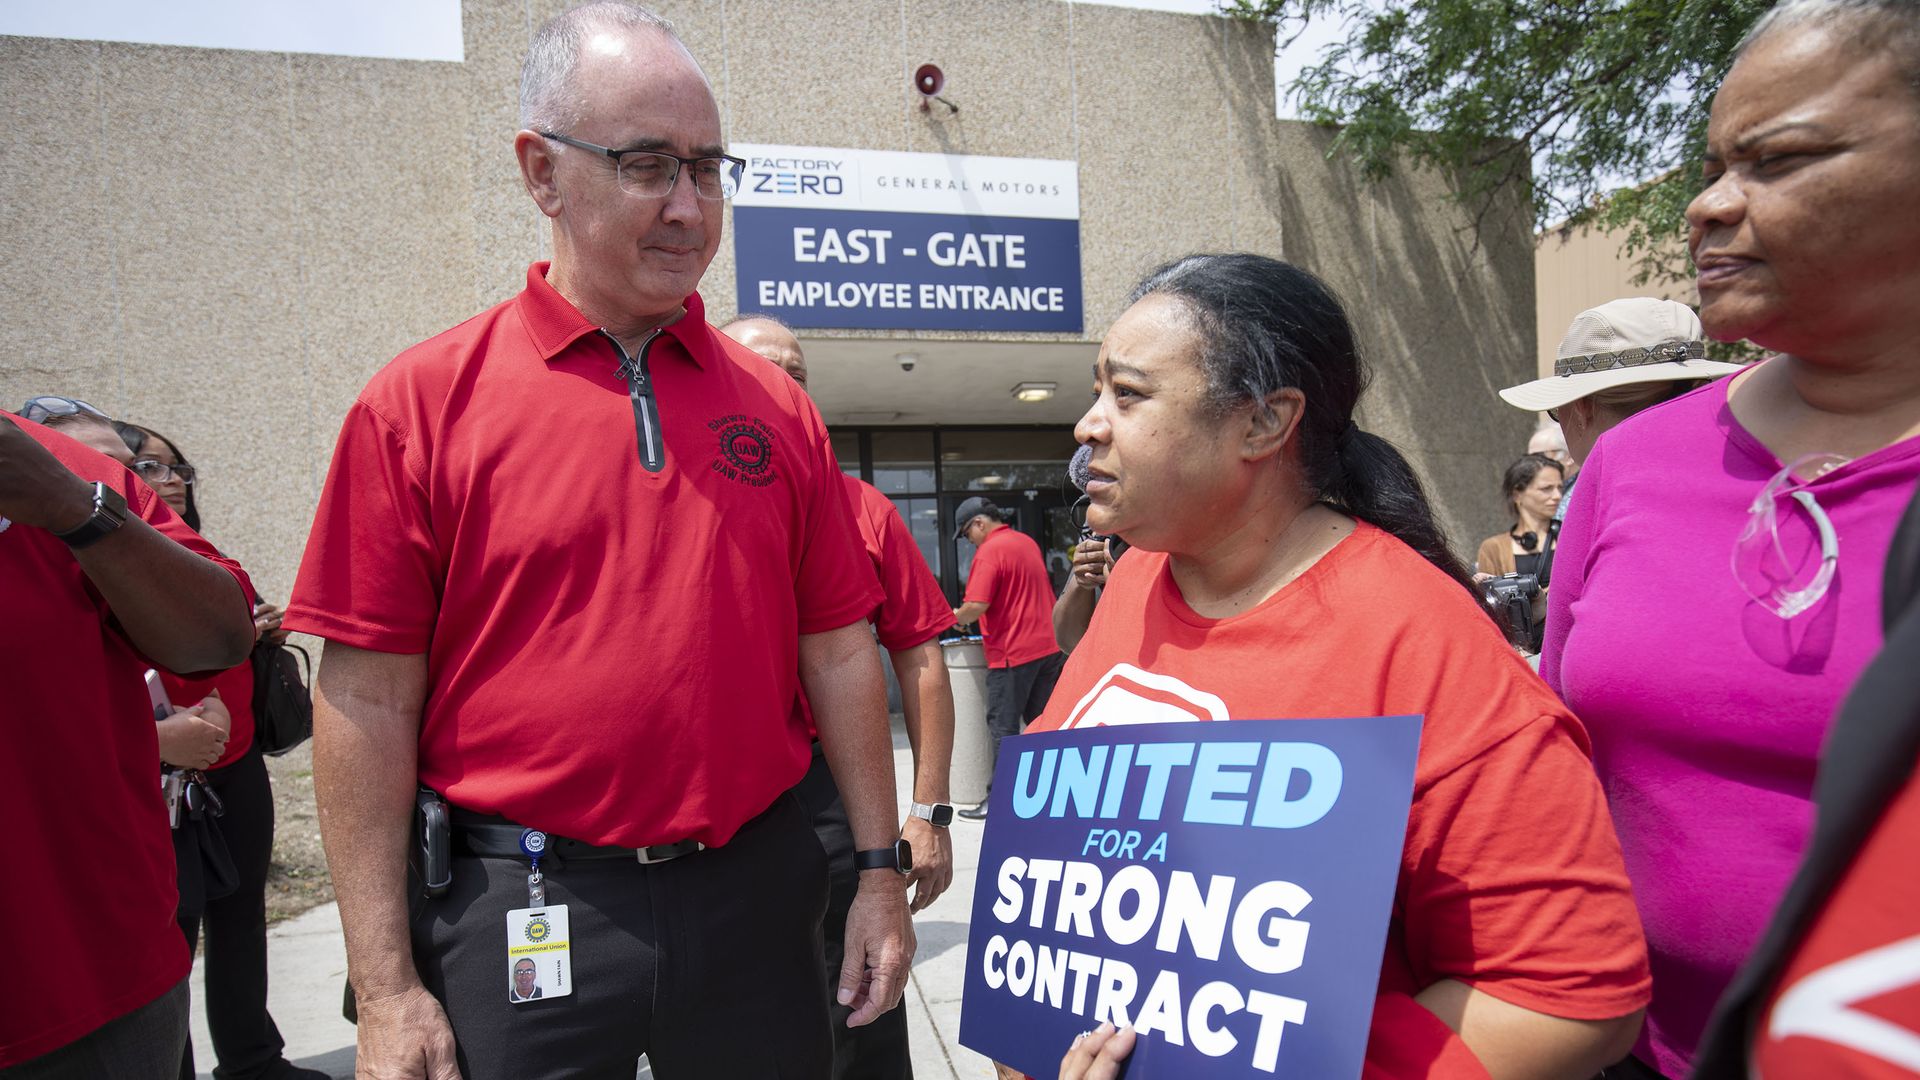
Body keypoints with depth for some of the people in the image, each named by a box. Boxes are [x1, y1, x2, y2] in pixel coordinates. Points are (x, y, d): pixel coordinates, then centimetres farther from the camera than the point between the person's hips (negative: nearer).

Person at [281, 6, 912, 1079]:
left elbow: (838, 650, 5)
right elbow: (368, 697, -6)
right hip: (521, 906, -2)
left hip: (753, 888, 3)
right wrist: (387, 989, -6)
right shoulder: (422, 401, -6)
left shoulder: (775, 406, 2)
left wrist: (882, 869, 6)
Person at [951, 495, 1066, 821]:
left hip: (1013, 654, -8)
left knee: (1004, 727, 0)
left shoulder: (989, 552, -13)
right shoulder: (1028, 542, 15)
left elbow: (977, 606, -22)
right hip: (1049, 646, 8)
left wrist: (956, 617, -3)